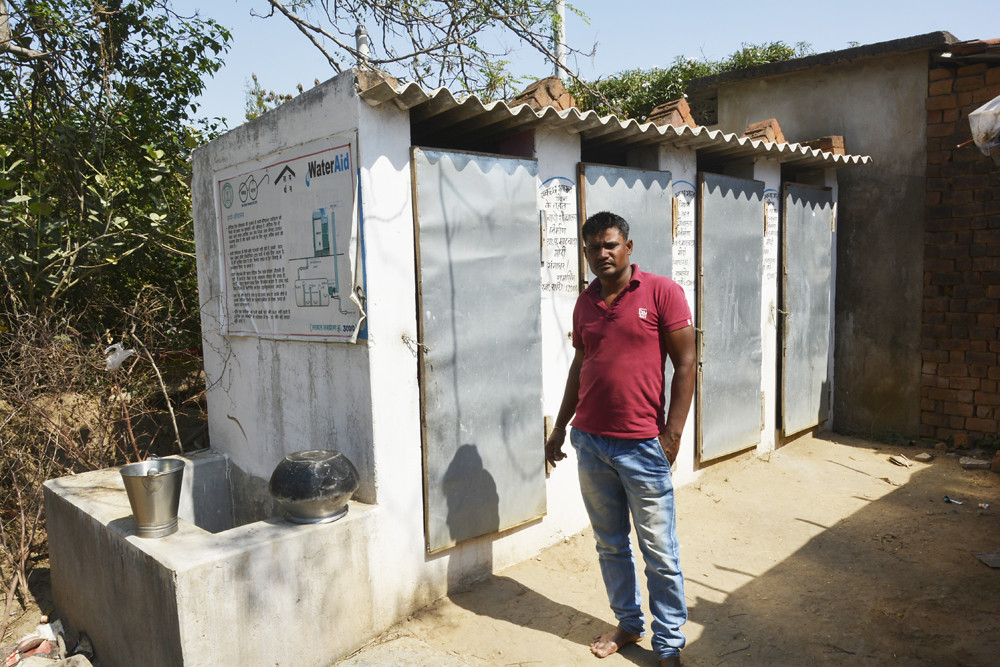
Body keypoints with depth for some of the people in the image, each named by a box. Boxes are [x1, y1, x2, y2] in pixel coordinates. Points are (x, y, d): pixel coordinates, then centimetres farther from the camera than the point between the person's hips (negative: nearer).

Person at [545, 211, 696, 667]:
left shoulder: (662, 292, -6)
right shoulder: (585, 303, 9)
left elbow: (685, 364, -7)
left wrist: (672, 433, -11)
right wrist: (560, 427, 18)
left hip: (642, 446, -5)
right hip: (590, 442, 5)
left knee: (660, 552, 5)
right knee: (610, 544, 17)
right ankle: (628, 624, 36)